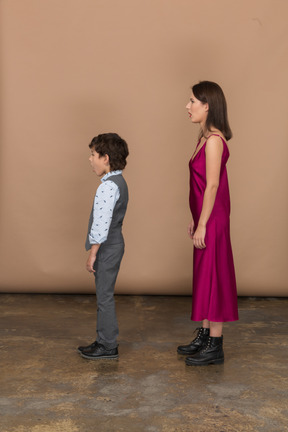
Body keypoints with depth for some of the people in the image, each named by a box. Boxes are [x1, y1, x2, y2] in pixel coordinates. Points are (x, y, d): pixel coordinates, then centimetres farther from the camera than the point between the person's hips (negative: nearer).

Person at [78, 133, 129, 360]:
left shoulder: (108, 186, -21)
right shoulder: (119, 182, 12)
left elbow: (101, 224, -23)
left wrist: (93, 253, -18)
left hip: (106, 248, -10)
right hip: (114, 244, 10)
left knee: (105, 296, 0)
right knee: (104, 295, 17)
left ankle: (108, 346, 10)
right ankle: (104, 340, 27)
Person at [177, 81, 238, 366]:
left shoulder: (214, 140, -17)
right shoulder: (205, 137, 12)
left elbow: (212, 186, -20)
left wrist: (202, 224, -18)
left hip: (212, 220, -10)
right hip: (205, 219, 10)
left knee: (213, 277, -2)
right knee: (204, 276, 16)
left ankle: (215, 347, 9)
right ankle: (204, 335, 28)